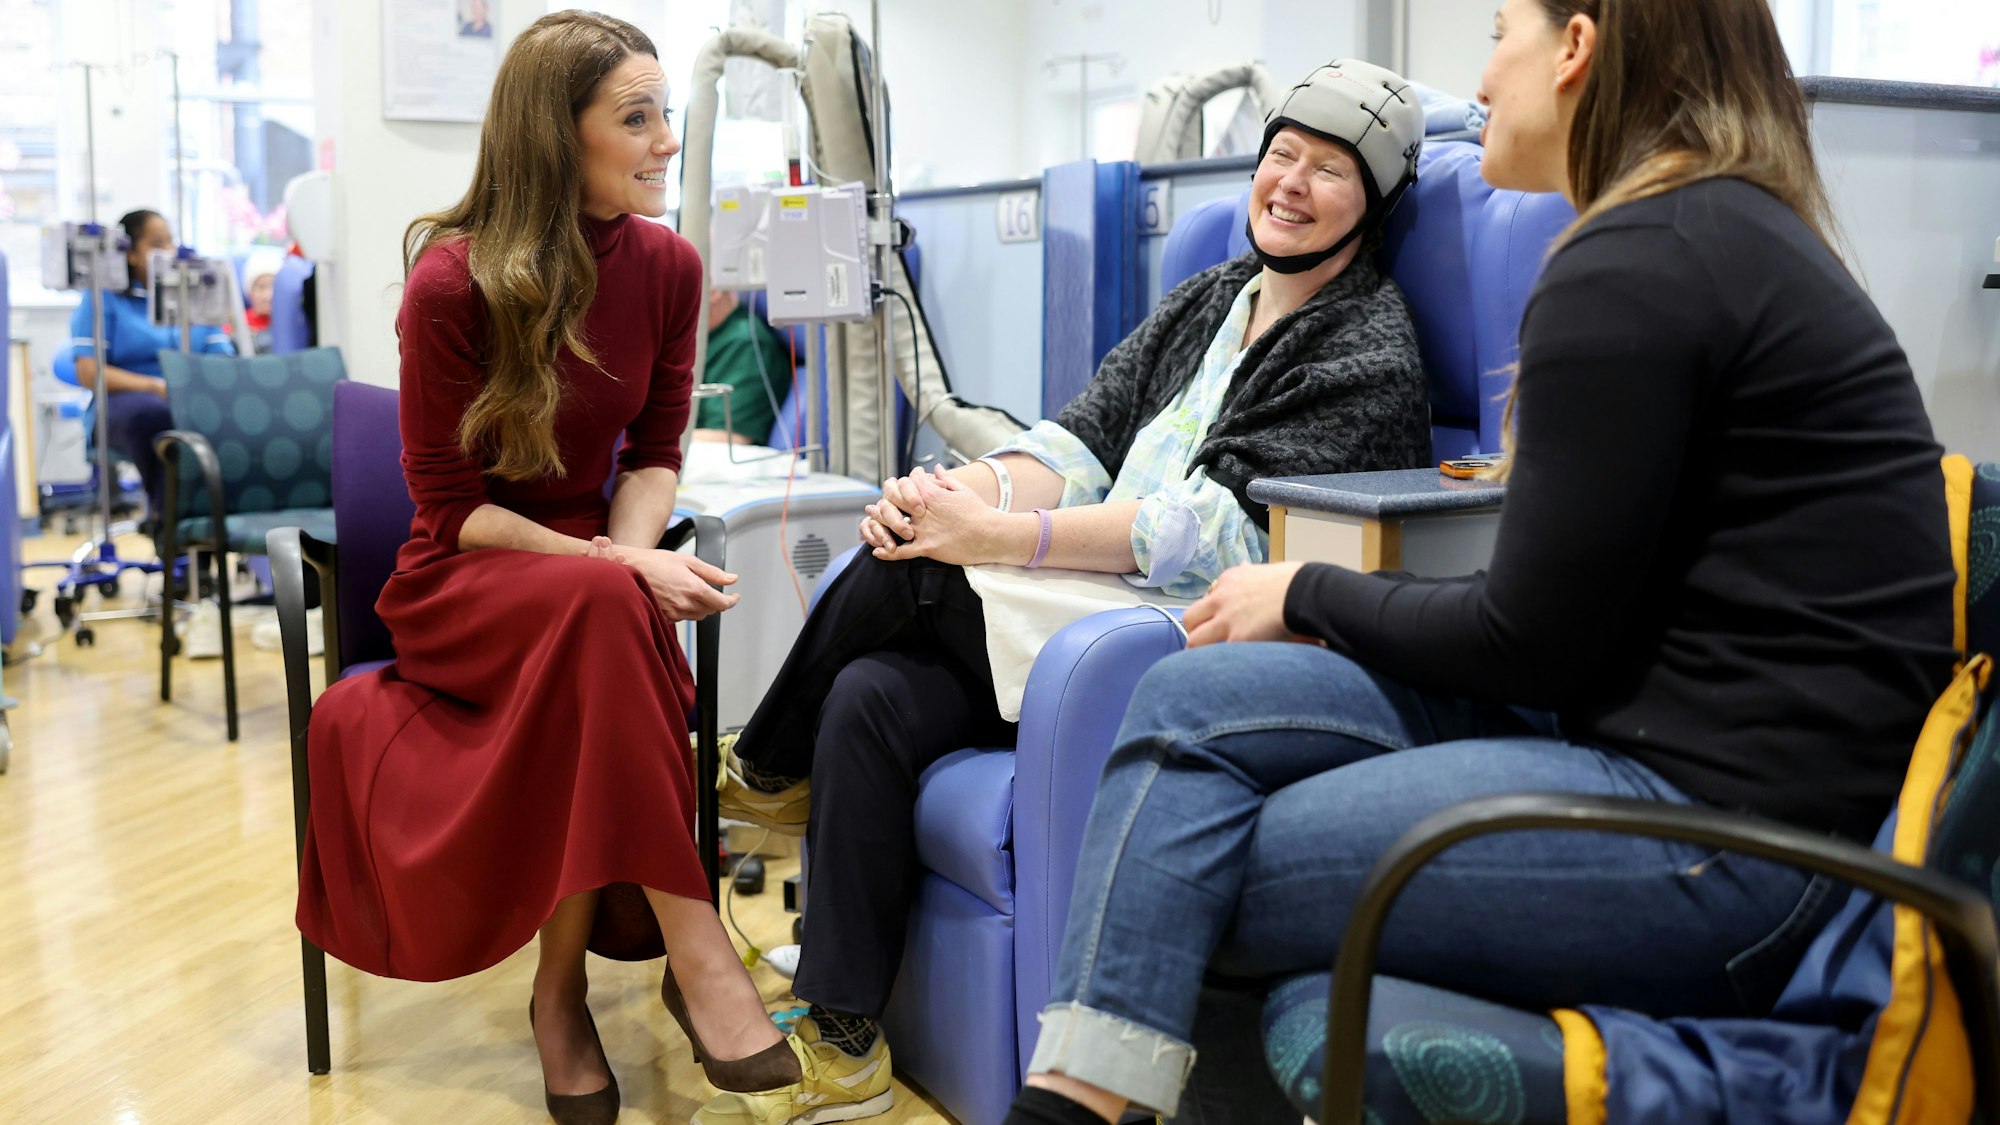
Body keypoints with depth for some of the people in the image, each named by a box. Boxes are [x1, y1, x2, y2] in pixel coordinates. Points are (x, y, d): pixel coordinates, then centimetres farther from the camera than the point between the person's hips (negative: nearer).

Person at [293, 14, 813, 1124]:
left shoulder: (667, 266, 0)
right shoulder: (453, 283, -14)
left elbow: (653, 453, 6)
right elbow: (451, 509, -11)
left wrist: (633, 556, -16)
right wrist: (611, 571, -24)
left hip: (593, 569, 4)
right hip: (461, 586, -4)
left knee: (616, 609, -33)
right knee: (599, 609, -37)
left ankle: (563, 990, -18)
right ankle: (693, 949, -29)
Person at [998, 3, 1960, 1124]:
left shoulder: (1633, 265, -15)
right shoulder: (1735, 232, 16)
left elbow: (1533, 642, -13)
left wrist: (1311, 595, 2)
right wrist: (1327, 608, 10)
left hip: (1732, 822, -9)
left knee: (1188, 881, -8)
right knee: (1188, 699, -1)